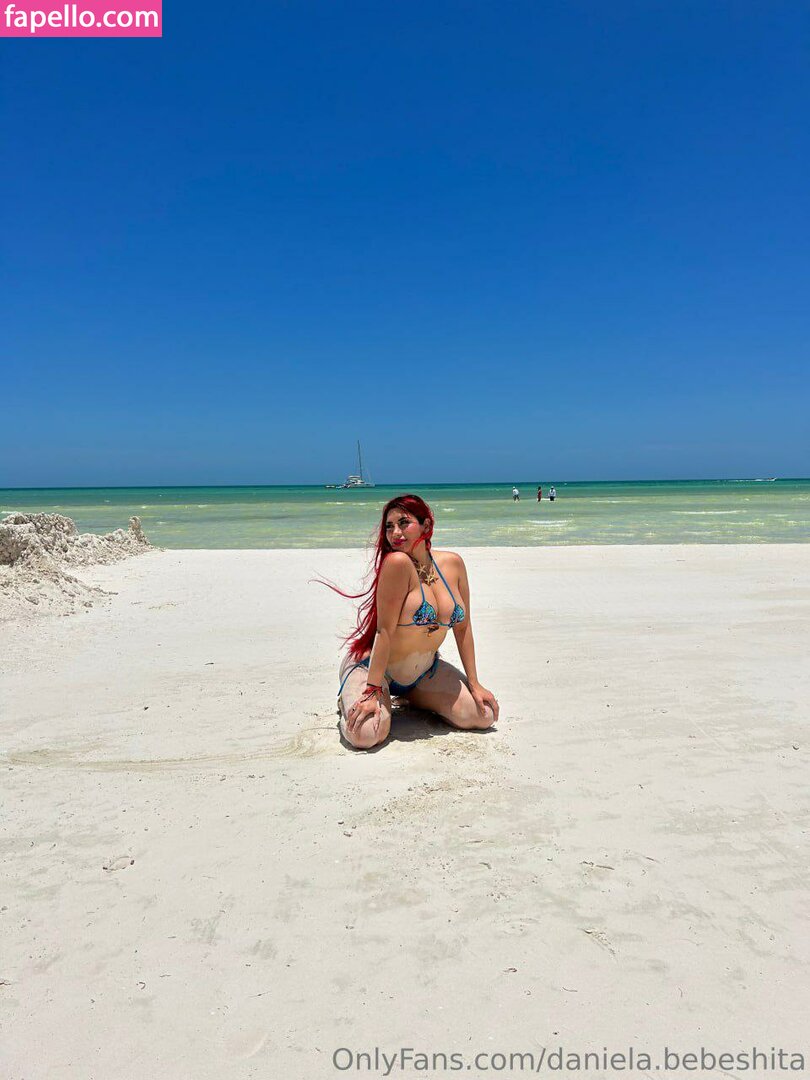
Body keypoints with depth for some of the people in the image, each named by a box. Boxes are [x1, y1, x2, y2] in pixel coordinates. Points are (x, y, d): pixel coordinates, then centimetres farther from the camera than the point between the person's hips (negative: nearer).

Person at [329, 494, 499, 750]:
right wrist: (373, 691, -25)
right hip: (372, 666, -5)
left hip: (425, 671, 5)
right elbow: (385, 630, -24)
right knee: (365, 734, -28)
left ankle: (410, 697, 19)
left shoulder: (452, 563, -5)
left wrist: (474, 684, 2)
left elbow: (462, 626, 2)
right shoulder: (397, 562, -24)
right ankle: (351, 701, 11)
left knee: (485, 716, -6)